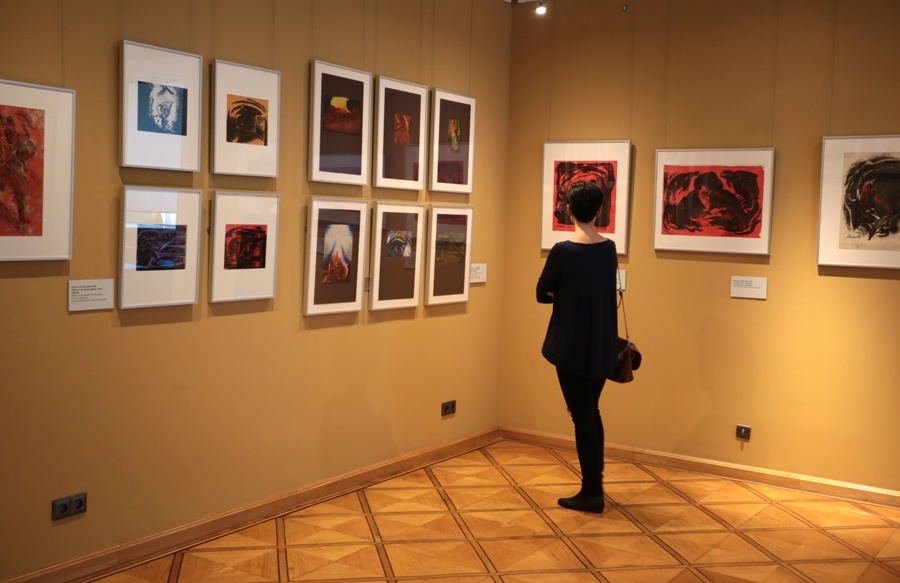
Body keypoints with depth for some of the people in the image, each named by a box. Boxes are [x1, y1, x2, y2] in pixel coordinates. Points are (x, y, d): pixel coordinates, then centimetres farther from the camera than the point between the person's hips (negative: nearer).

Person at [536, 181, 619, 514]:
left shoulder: (563, 251, -15)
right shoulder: (609, 249, 3)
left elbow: (542, 295, -6)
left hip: (572, 346, -6)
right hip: (602, 345, 6)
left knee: (581, 415, 1)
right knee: (592, 412, 17)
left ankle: (591, 493, 7)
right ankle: (595, 484, 26)